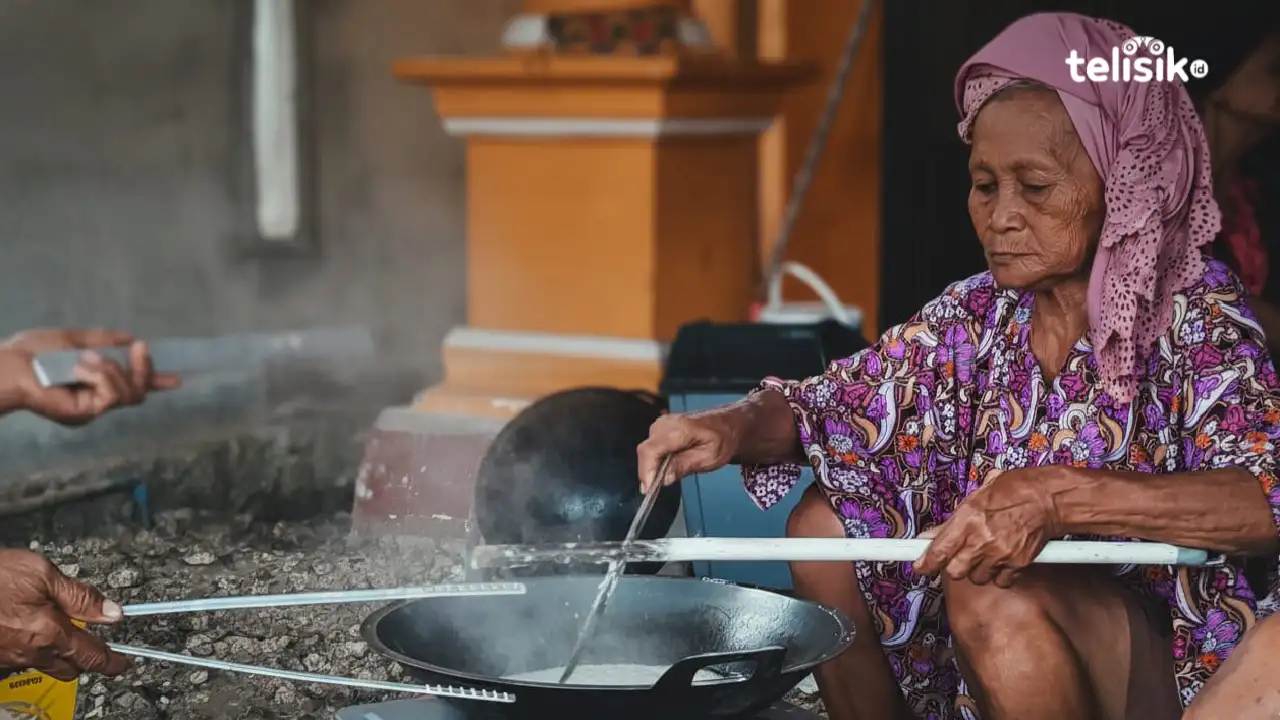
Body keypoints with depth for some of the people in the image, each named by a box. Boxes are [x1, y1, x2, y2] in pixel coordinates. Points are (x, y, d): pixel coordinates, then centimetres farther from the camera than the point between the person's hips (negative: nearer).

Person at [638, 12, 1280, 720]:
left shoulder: (1195, 315, -14)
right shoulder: (979, 314, 1)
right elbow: (827, 403, 6)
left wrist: (1058, 496, -41)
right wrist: (736, 425, -16)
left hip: (1168, 655, -6)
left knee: (996, 593, -31)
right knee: (825, 518, -4)